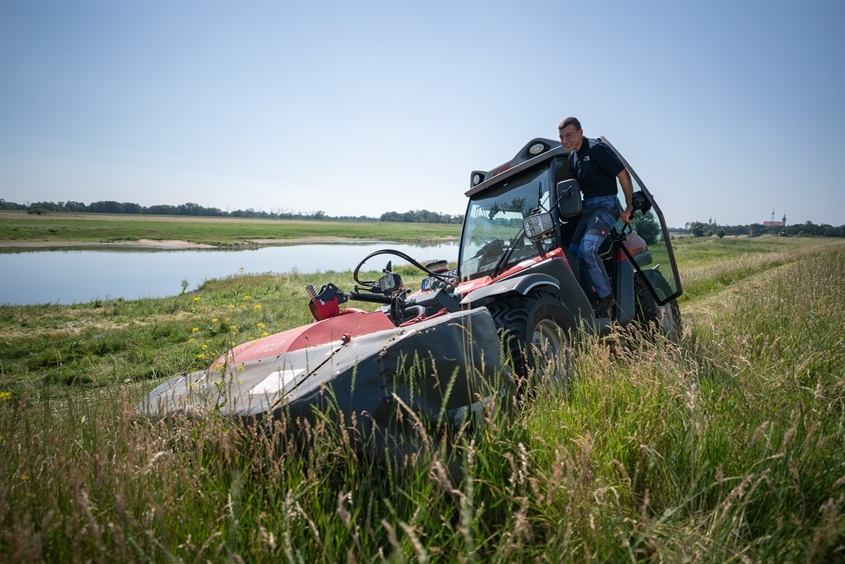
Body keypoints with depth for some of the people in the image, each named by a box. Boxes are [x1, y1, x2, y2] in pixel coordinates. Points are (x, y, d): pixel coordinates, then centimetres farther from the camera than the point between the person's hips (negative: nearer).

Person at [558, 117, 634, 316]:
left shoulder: (597, 148, -10)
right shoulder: (572, 157, 14)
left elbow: (623, 175, -10)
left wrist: (629, 206, -11)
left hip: (605, 205, -8)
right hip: (587, 207, 8)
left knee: (587, 249, -25)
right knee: (573, 253, -2)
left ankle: (605, 297, -10)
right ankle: (592, 300, 3)